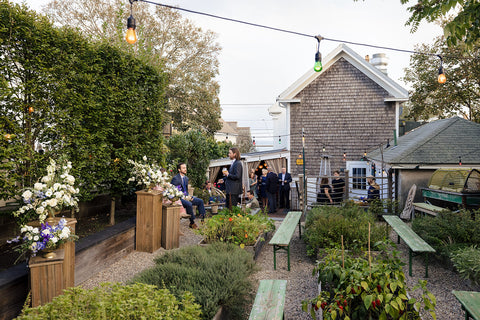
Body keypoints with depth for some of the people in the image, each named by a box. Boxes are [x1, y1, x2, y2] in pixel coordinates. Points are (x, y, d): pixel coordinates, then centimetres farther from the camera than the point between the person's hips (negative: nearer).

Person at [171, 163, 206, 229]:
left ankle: (203, 218, -3)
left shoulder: (186, 178, 13)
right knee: (189, 204, -33)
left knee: (200, 201, -5)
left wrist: (188, 196, 0)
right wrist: (183, 197, -19)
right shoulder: (175, 178, -13)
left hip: (185, 196, 8)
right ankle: (192, 223, -20)